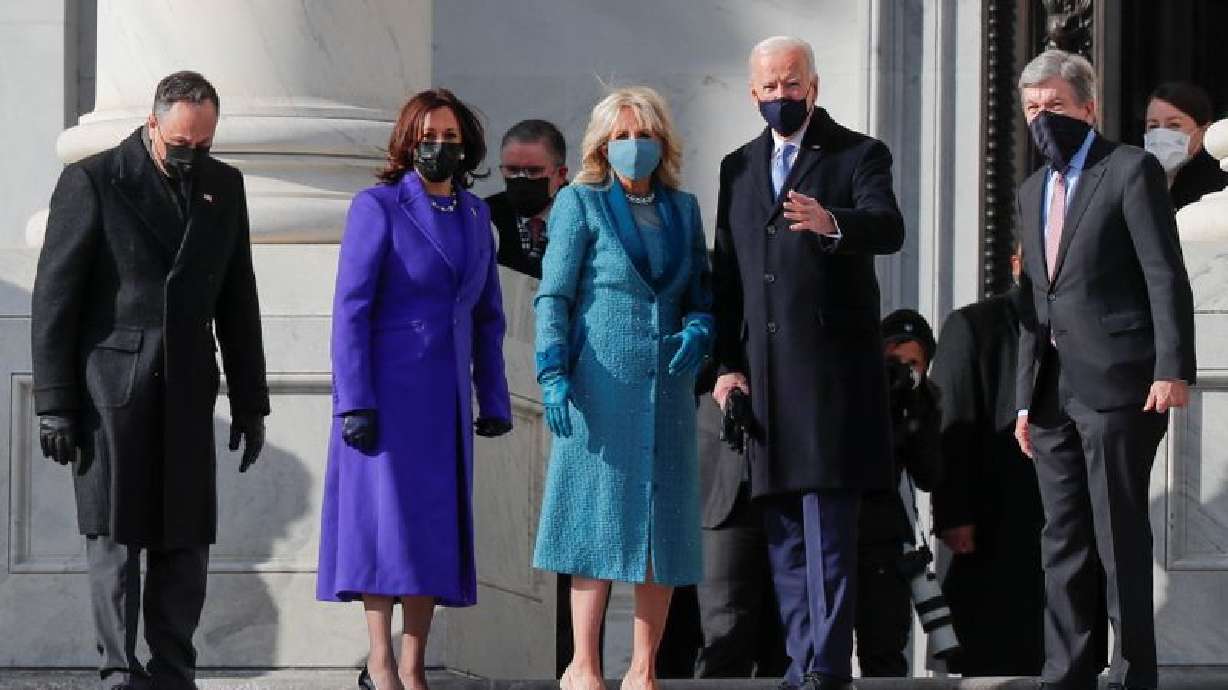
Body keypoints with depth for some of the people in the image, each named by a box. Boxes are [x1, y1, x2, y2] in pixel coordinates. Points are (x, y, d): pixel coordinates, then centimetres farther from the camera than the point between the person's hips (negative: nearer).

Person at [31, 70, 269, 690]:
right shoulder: (92, 181, -4)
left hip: (187, 393, 4)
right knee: (116, 536, -3)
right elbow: (54, 298, -5)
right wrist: (54, 405, -9)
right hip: (110, 391, -4)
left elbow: (238, 302, 16)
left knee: (185, 542, 3)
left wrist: (249, 402, 13)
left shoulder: (223, 186, 11)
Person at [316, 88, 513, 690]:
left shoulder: (474, 214, 12)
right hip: (388, 389, -5)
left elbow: (487, 315, 16)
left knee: (438, 525, 4)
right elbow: (351, 308, -8)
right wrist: (354, 403, -14)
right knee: (387, 516, -6)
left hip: (446, 397, 6)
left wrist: (493, 398, 11)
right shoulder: (378, 207, -5)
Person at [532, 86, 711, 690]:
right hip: (601, 385, -4)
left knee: (663, 526, 2)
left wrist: (698, 332, -4)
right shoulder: (580, 203, 2)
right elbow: (554, 295, -2)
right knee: (600, 520, -7)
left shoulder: (683, 209, 15)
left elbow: (702, 294, 18)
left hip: (666, 387, 5)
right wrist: (553, 374, -12)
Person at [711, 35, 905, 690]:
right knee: (783, 531, 7)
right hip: (763, 375, 5)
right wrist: (727, 364, 6)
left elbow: (888, 228, -17)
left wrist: (831, 223, -39)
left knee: (828, 526, -10)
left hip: (831, 366, -5)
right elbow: (726, 273, 16)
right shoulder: (738, 168, 17)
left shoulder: (858, 156, 1)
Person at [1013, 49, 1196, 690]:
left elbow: (1166, 277, -9)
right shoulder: (1032, 191, 19)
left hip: (1116, 384, -7)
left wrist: (1173, 368, -18)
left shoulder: (1131, 170, -3)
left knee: (1121, 538, -5)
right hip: (1054, 391, 7)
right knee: (1063, 542, 7)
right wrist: (1026, 396, 16)